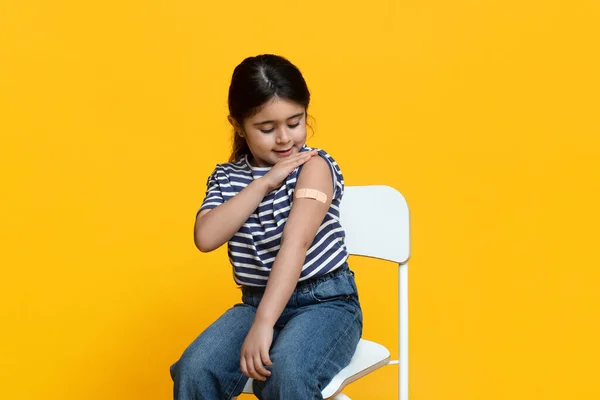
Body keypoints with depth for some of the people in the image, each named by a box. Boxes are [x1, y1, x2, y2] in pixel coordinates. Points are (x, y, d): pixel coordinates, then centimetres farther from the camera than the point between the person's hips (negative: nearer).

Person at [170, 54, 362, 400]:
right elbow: (206, 238, -12)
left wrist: (263, 325, -36)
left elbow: (296, 243, -25)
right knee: (195, 370, -22)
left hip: (326, 302, -4)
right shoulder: (227, 177, 6)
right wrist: (262, 183, -17)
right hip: (257, 303, 5)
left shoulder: (314, 166, -11)